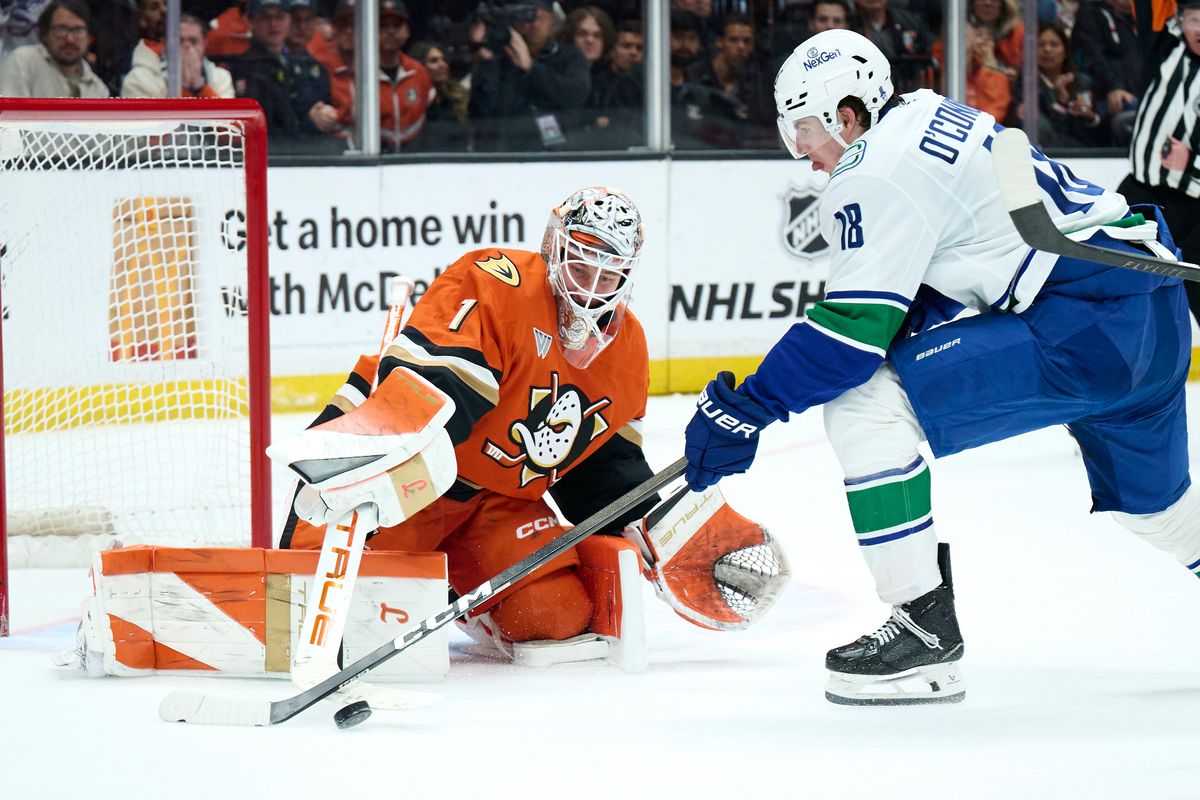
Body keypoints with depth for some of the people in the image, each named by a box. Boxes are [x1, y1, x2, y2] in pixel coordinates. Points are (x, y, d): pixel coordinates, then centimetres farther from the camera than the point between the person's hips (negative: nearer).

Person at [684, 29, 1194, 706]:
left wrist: (747, 408, -11)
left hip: (1086, 321, -10)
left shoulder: (878, 171, -11)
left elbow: (856, 328, -17)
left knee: (863, 406, -12)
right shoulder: (931, 118, 18)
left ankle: (926, 633, -9)